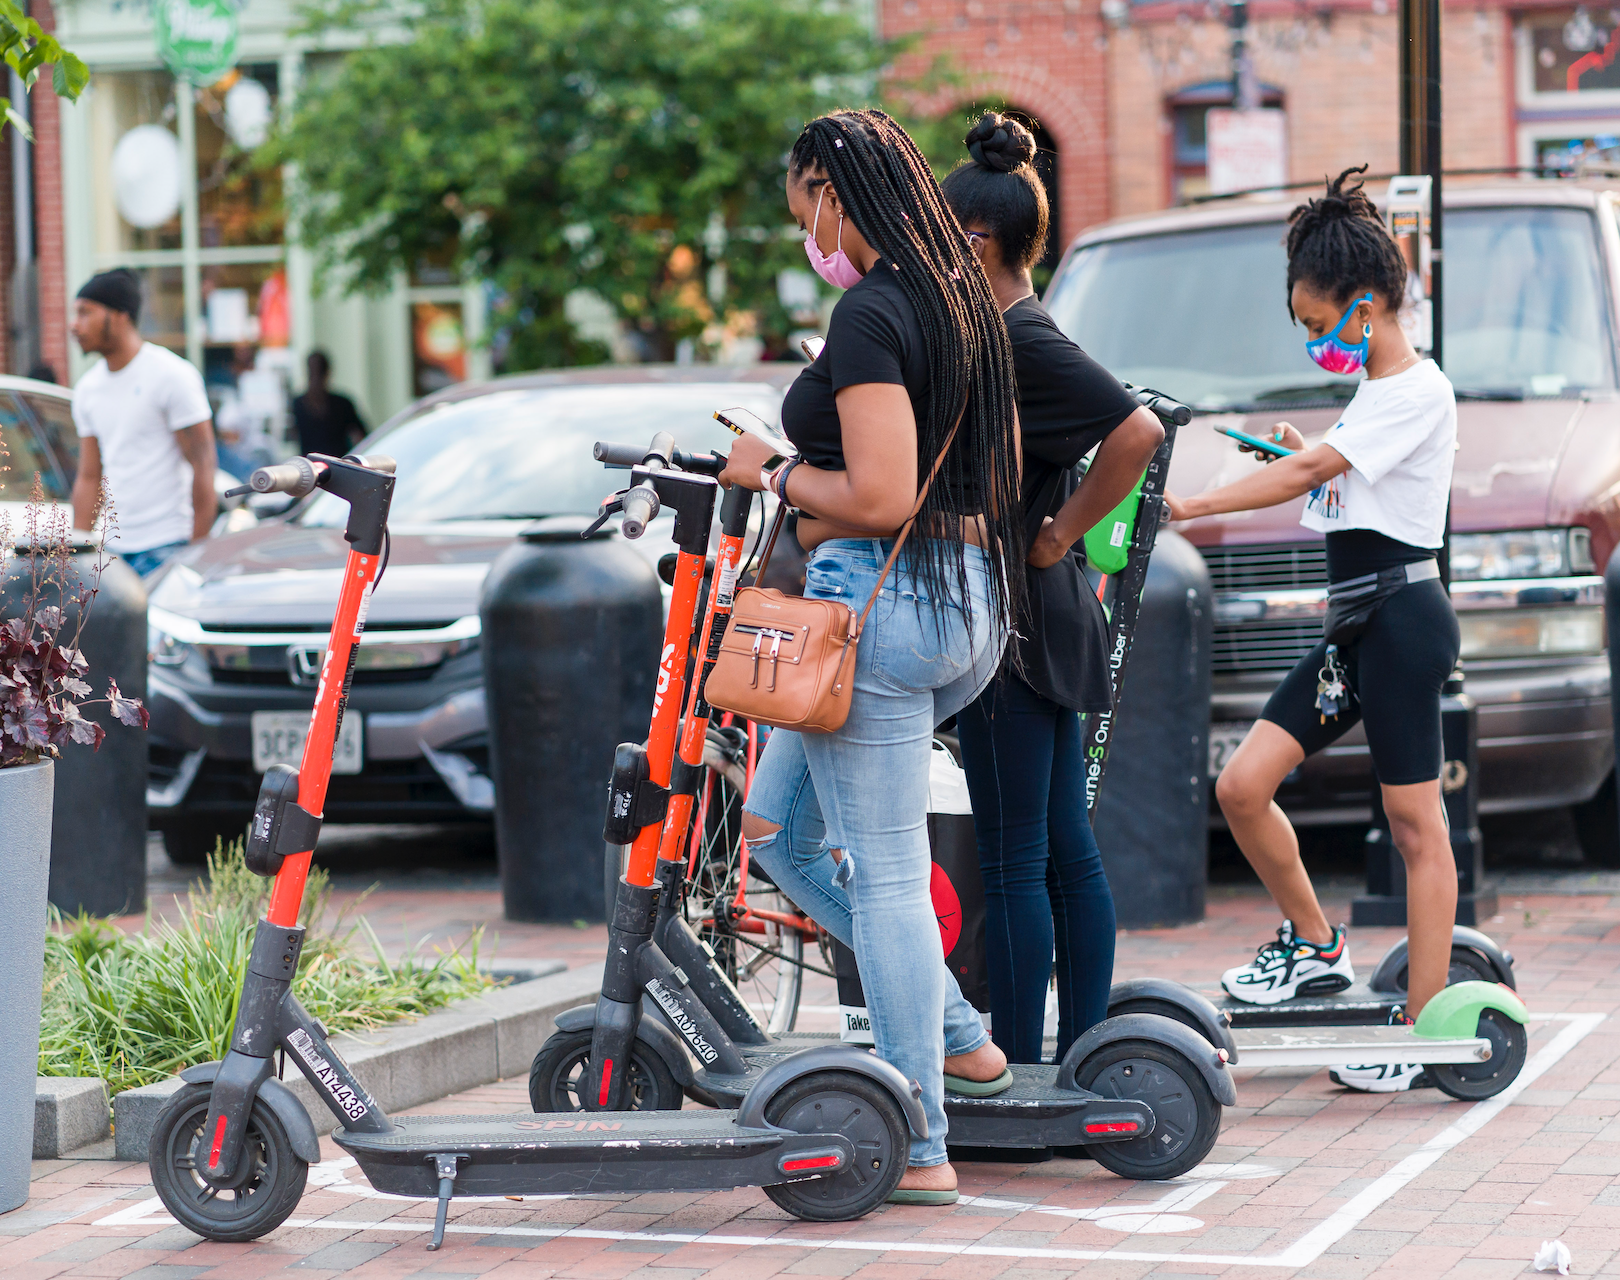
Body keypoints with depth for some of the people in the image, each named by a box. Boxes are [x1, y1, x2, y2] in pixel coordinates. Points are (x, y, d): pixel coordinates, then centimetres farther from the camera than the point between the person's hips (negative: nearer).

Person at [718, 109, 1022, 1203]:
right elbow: (1003, 477, 19)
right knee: (778, 827, 21)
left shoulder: (870, 312, -16)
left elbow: (881, 498, -22)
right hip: (974, 599, 10)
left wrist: (773, 474, -7)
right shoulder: (966, 300, 13)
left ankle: (921, 1149, 2)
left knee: (883, 870, -2)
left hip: (879, 597, -10)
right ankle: (960, 1035, 21)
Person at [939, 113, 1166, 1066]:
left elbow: (1138, 430, -26)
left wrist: (1059, 533, -17)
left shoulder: (1021, 341, -15)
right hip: (1040, 621, 10)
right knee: (1066, 849, 11)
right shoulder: (1012, 334, 14)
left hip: (1017, 619, -10)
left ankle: (1016, 1072, -1)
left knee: (1014, 859, -5)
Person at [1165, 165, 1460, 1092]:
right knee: (1242, 786, 1)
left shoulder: (1418, 392, -11)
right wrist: (1313, 462, 14)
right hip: (1355, 624, 9)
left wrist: (1188, 507, -20)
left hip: (1401, 615, -9)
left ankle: (1424, 1026, -3)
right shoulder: (1378, 392, 19)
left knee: (1416, 823, -5)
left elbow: (1308, 472, -19)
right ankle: (1316, 946, 16)